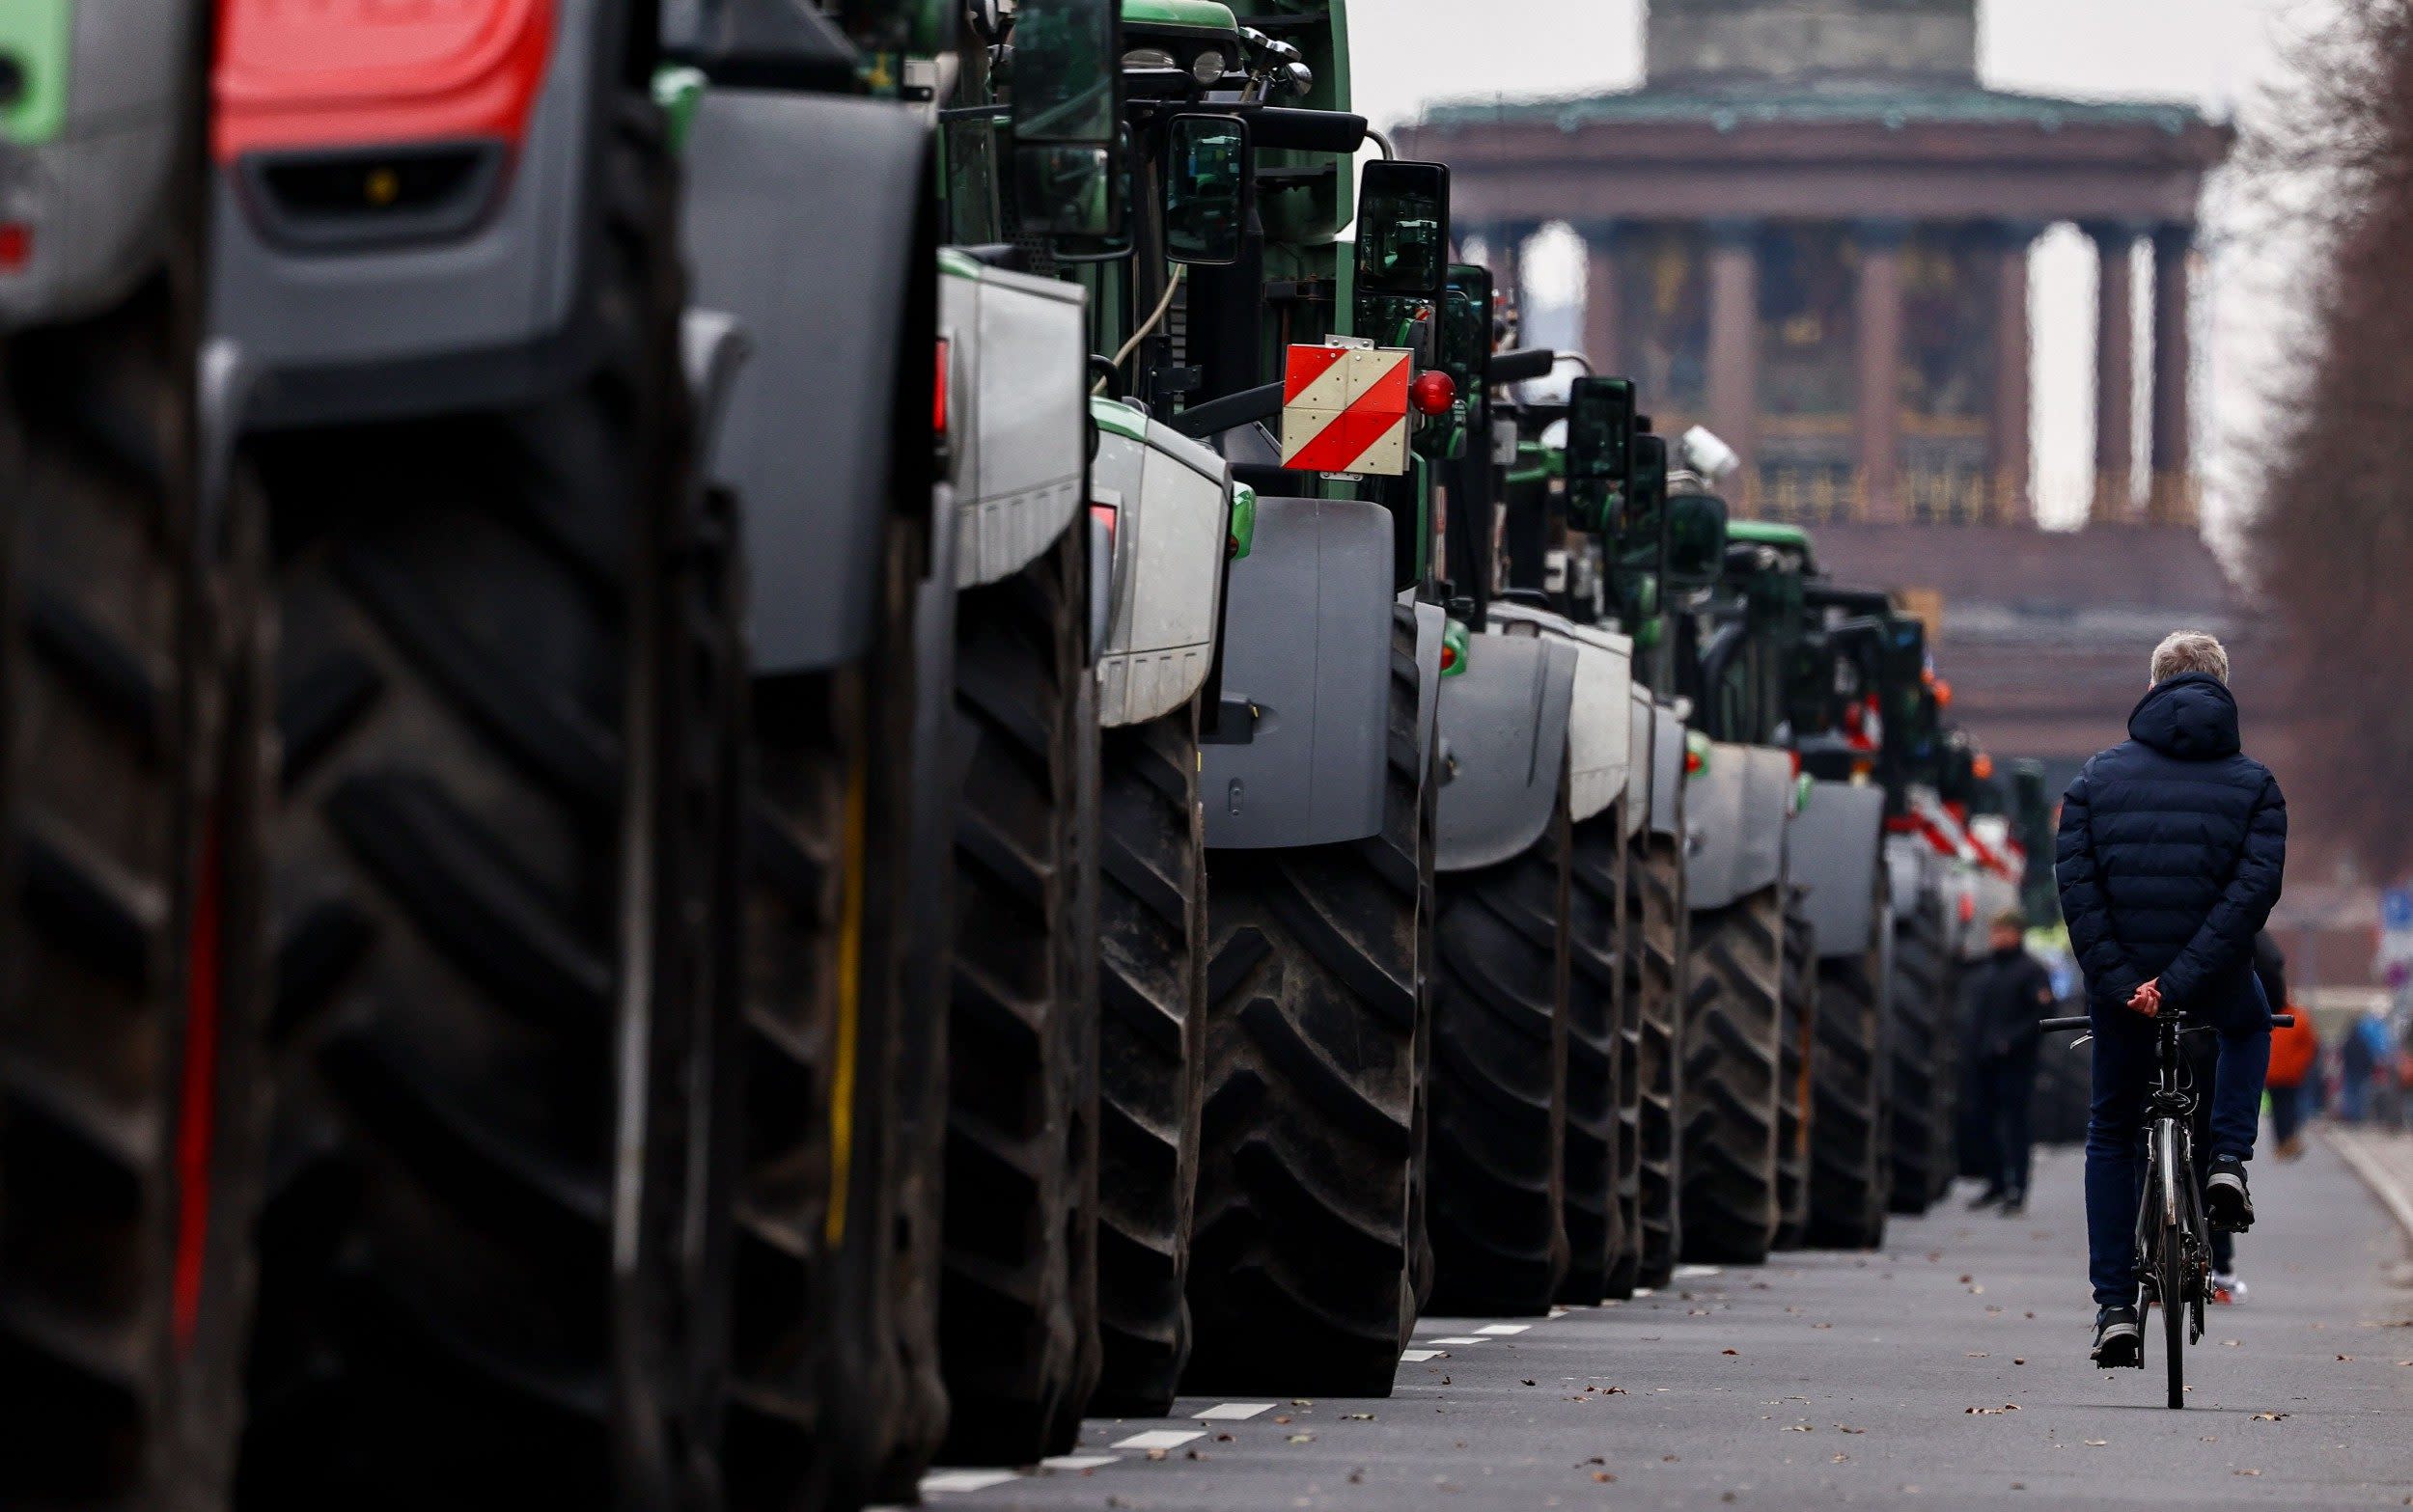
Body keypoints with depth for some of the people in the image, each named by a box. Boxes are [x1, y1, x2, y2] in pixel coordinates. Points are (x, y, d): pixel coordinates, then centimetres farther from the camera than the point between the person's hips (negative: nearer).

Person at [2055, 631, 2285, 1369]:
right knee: (2250, 1027, 37)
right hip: (2216, 985, -1)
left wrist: (2117, 979, -13)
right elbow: (2255, 888, -13)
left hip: (2119, 986, 1)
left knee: (2111, 1136, 18)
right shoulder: (2253, 783, 1)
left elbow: (2075, 881, -9)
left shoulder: (2099, 776, 3)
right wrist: (2183, 980, -16)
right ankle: (2228, 1162, 14)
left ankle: (2115, 1309, 9)